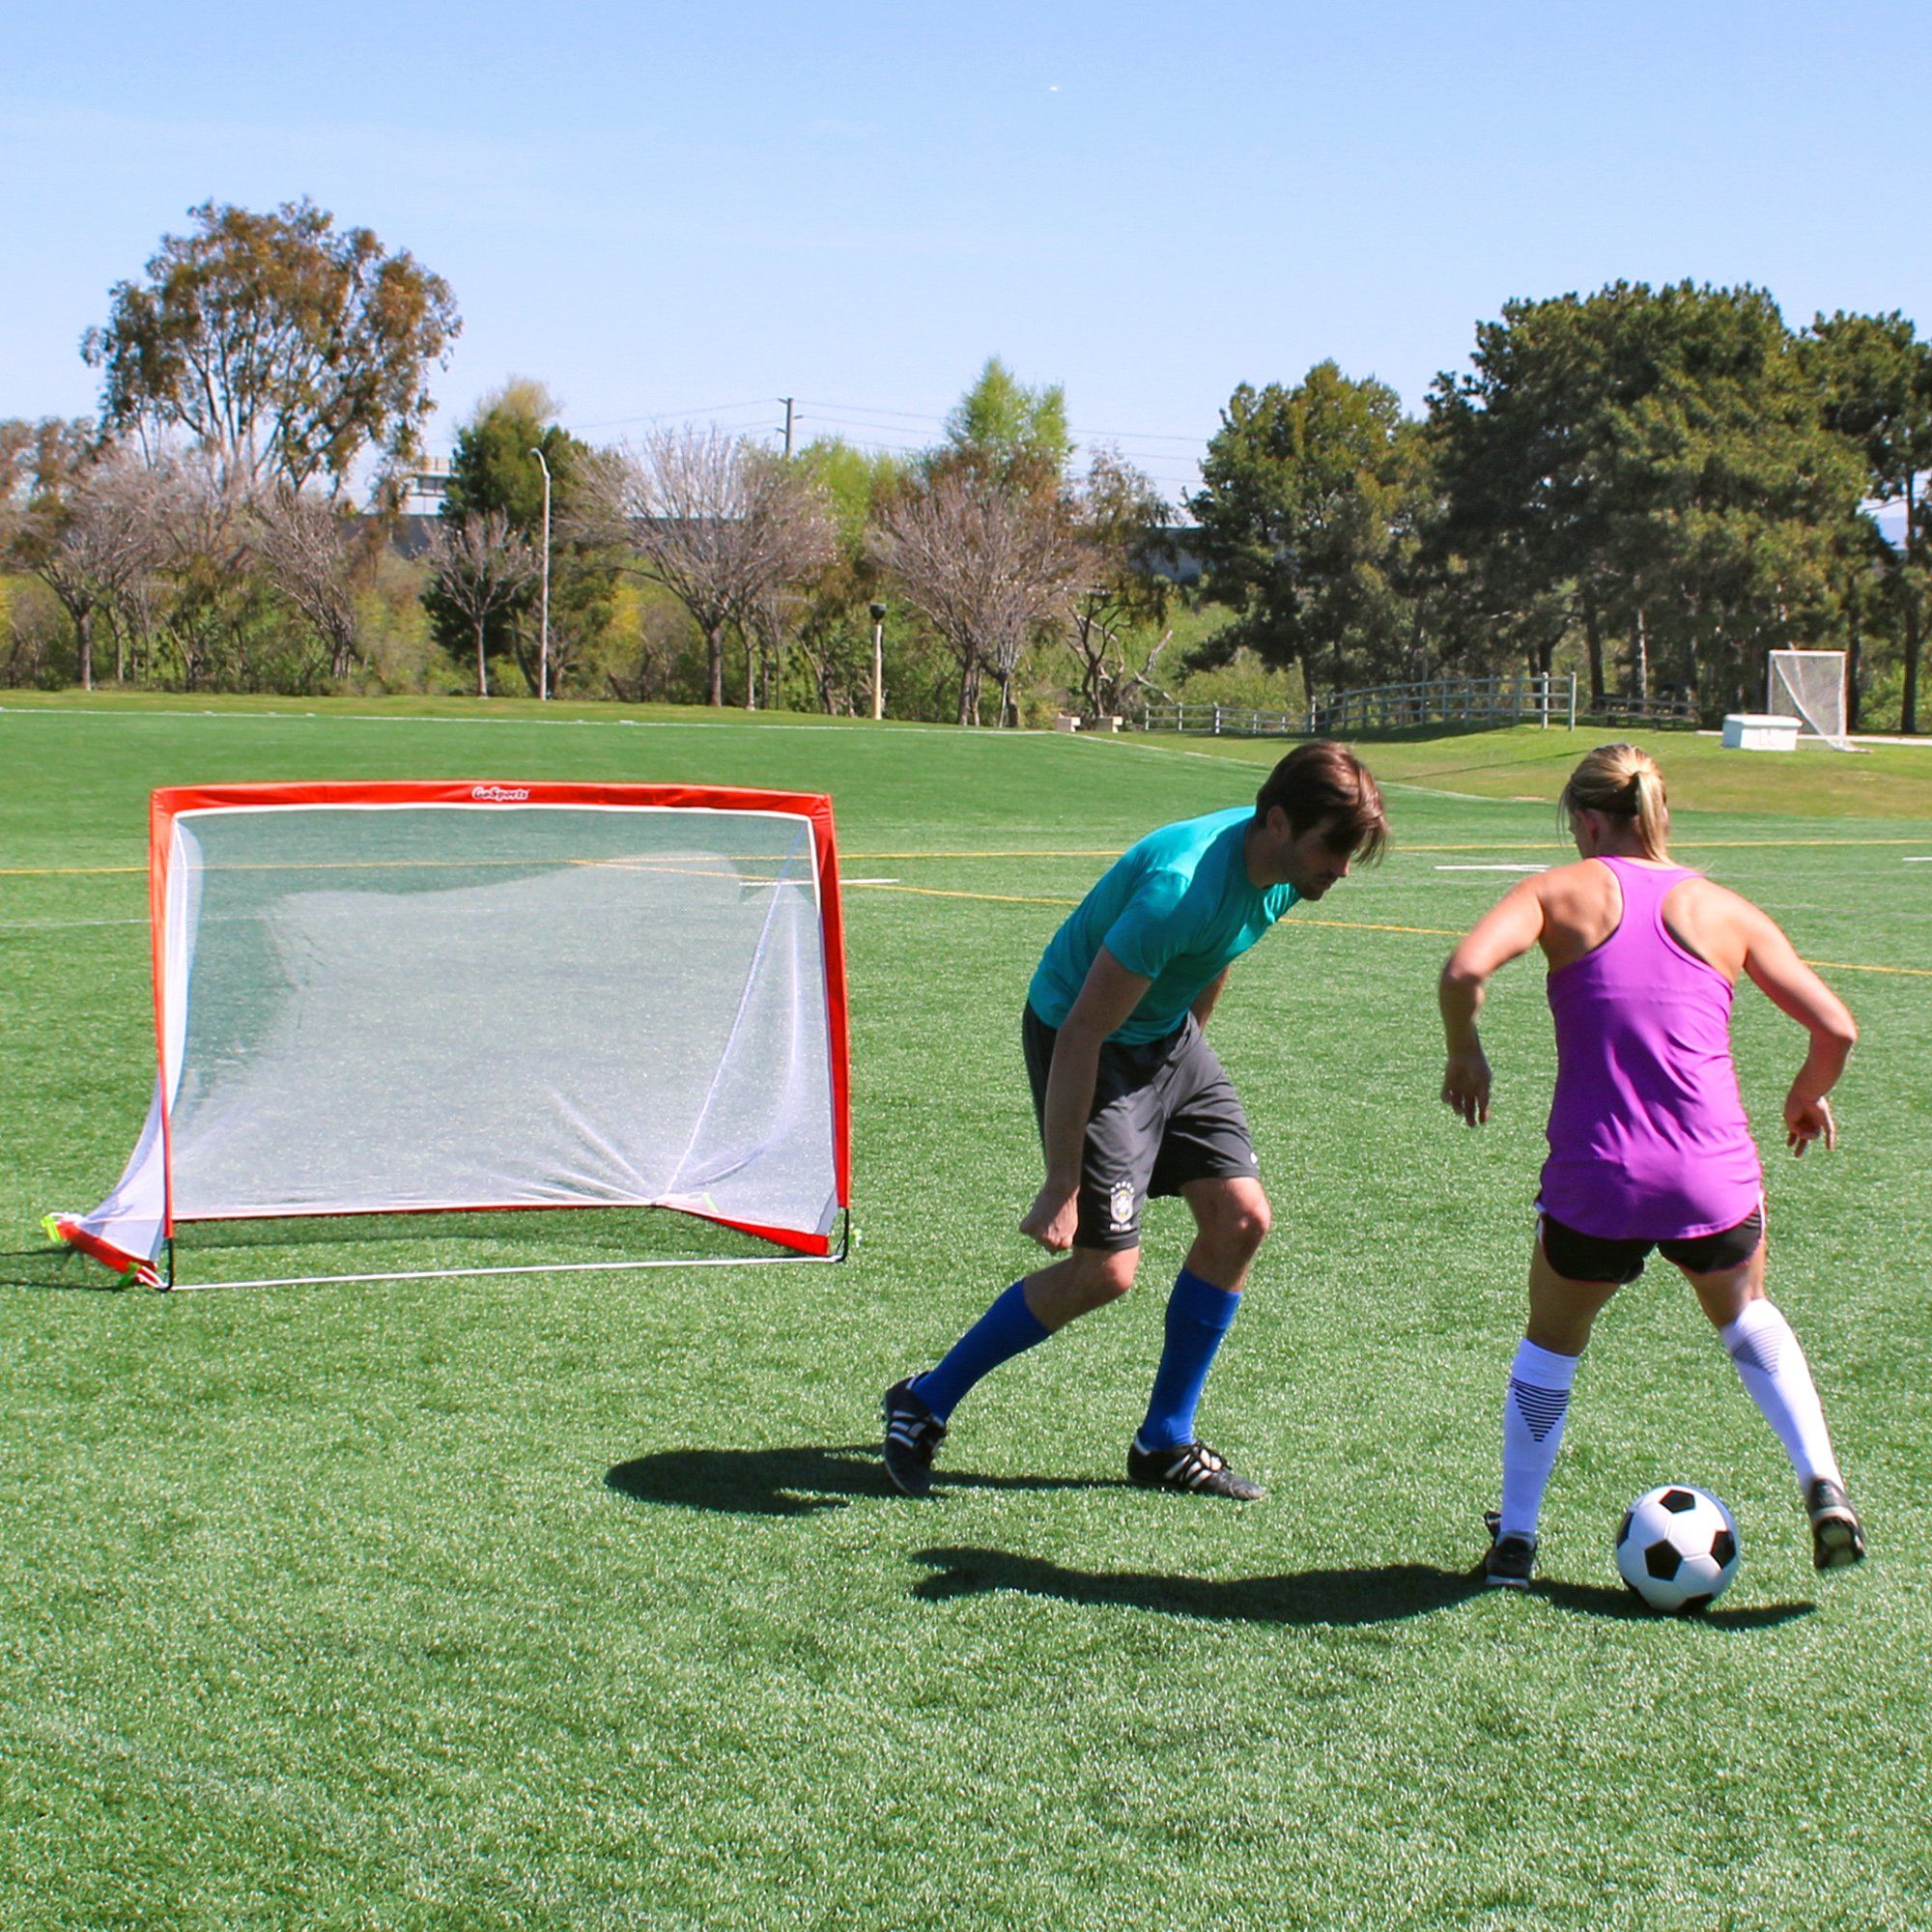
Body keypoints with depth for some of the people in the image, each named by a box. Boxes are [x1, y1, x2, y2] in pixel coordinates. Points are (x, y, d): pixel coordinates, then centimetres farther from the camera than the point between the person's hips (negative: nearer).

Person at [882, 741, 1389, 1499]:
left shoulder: (1279, 868, -9)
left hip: (1165, 1035, 8)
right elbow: (1081, 1035, -32)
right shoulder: (1181, 887, -35)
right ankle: (924, 1404, 7)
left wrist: (1185, 1050, 23)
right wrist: (1059, 1189, -28)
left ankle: (1165, 1444, 14)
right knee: (1105, 1269, -11)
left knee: (1240, 1219, 0)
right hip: (1084, 1040, -8)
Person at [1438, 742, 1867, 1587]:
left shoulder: (1563, 891, 3)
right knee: (1747, 1315, 32)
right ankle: (1822, 1485, 15)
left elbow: (1465, 969, -15)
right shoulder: (1725, 911, 8)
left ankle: (1514, 1540, 25)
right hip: (1715, 1181, 2)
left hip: (1594, 1182, -2)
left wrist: (1465, 1055, 2)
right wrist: (1808, 1095, 26)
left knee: (1550, 1343, 25)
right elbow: (1835, 1027, 6)